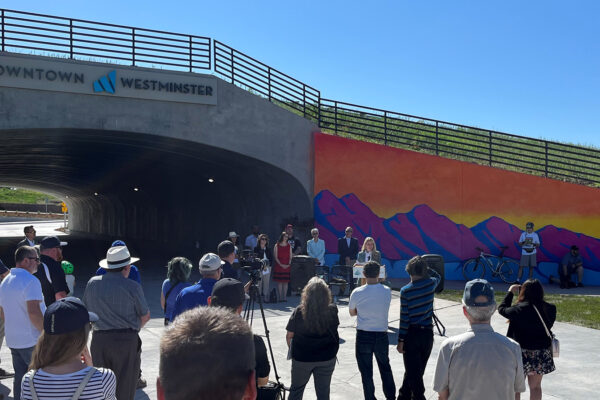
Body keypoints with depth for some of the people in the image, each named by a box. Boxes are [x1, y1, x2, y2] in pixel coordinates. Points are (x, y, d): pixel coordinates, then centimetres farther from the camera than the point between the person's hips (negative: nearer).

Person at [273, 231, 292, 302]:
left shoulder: (289, 246, 9)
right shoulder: (277, 245, 2)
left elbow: (290, 257, 8)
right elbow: (275, 257, -1)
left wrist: (289, 264, -8)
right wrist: (281, 264, -11)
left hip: (287, 266, 2)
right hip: (279, 266, -2)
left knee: (286, 282, 2)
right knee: (279, 281, -2)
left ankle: (284, 297, 6)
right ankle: (280, 297, 3)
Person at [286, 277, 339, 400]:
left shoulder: (299, 312, -16)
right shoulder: (332, 310, -14)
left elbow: (289, 336, -6)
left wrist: (293, 350, 11)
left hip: (302, 358, -1)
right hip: (327, 359, 1)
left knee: (296, 390, 18)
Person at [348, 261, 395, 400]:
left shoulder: (357, 292, -13)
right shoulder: (387, 291, -7)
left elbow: (352, 312, 2)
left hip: (363, 336, -2)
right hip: (382, 335, 2)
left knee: (366, 371, 9)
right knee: (385, 368, 21)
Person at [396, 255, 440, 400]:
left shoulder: (405, 291, -13)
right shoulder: (431, 284, -4)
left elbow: (404, 319, -12)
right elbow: (437, 276, 23)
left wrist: (400, 341, -5)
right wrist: (424, 266, 14)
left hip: (411, 334, -4)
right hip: (427, 333, 4)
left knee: (412, 372, 4)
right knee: (418, 370, 18)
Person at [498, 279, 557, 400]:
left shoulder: (519, 310, -20)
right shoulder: (549, 309, -9)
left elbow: (502, 309, -5)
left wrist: (510, 292, 7)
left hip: (523, 354, -4)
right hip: (541, 355, 4)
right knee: (536, 386, 19)